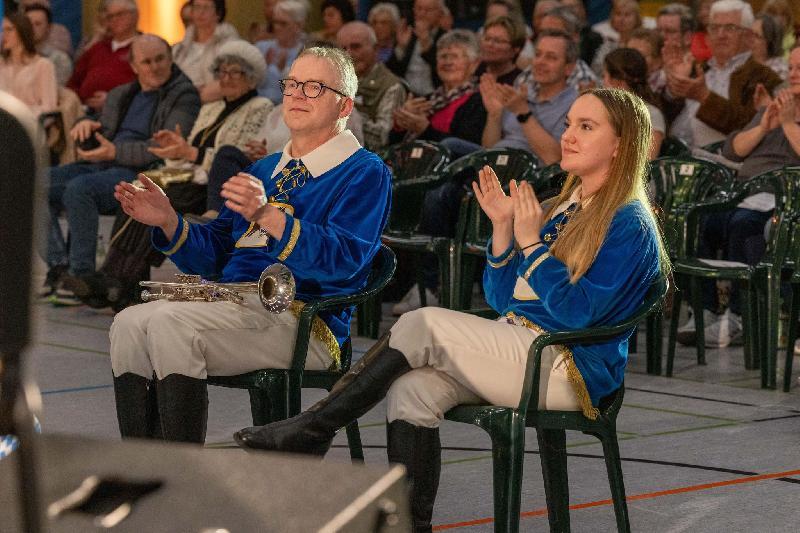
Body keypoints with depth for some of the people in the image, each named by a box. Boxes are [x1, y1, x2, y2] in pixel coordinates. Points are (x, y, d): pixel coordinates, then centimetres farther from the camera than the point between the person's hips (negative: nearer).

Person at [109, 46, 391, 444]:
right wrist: (167, 221, 5)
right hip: (235, 305, 8)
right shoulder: (265, 170, 26)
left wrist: (266, 215, -29)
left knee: (170, 322, -29)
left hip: (303, 322, -8)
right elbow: (212, 254, 25)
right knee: (129, 324, -16)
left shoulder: (364, 172, 1)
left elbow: (344, 259, -17)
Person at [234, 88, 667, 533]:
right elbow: (501, 300, 17)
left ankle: (313, 429, -12)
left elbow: (575, 314, -18)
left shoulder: (629, 226, -7)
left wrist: (531, 242, -16)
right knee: (412, 388, -19)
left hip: (570, 371, -8)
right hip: (517, 353, 8)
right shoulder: (562, 209, 18)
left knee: (422, 326, -21)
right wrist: (503, 227, 4)